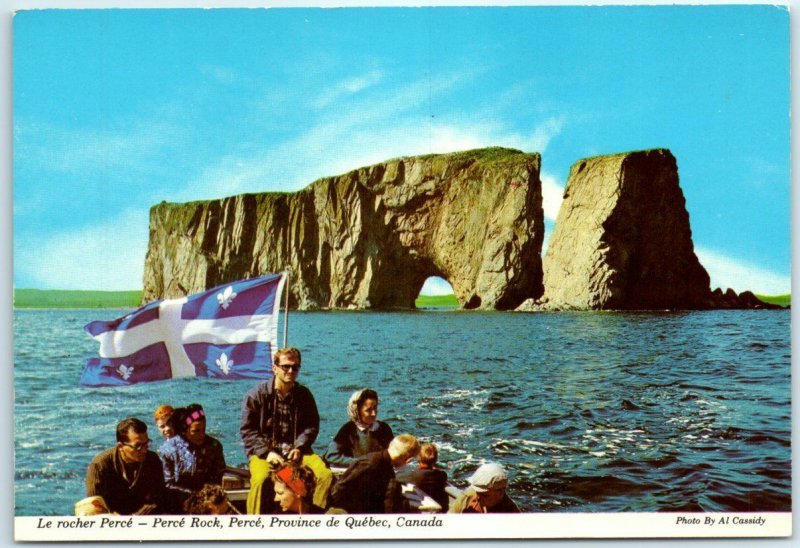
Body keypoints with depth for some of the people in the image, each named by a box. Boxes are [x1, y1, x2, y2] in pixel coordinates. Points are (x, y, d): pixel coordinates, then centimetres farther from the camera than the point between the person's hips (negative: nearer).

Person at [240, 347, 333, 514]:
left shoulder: (304, 395, 10)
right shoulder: (256, 395, 0)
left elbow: (312, 426, 12)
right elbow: (247, 430, -1)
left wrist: (298, 448, -6)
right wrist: (266, 452, -14)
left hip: (296, 451, 3)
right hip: (263, 451, -3)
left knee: (326, 475, -21)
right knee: (261, 479, -35)